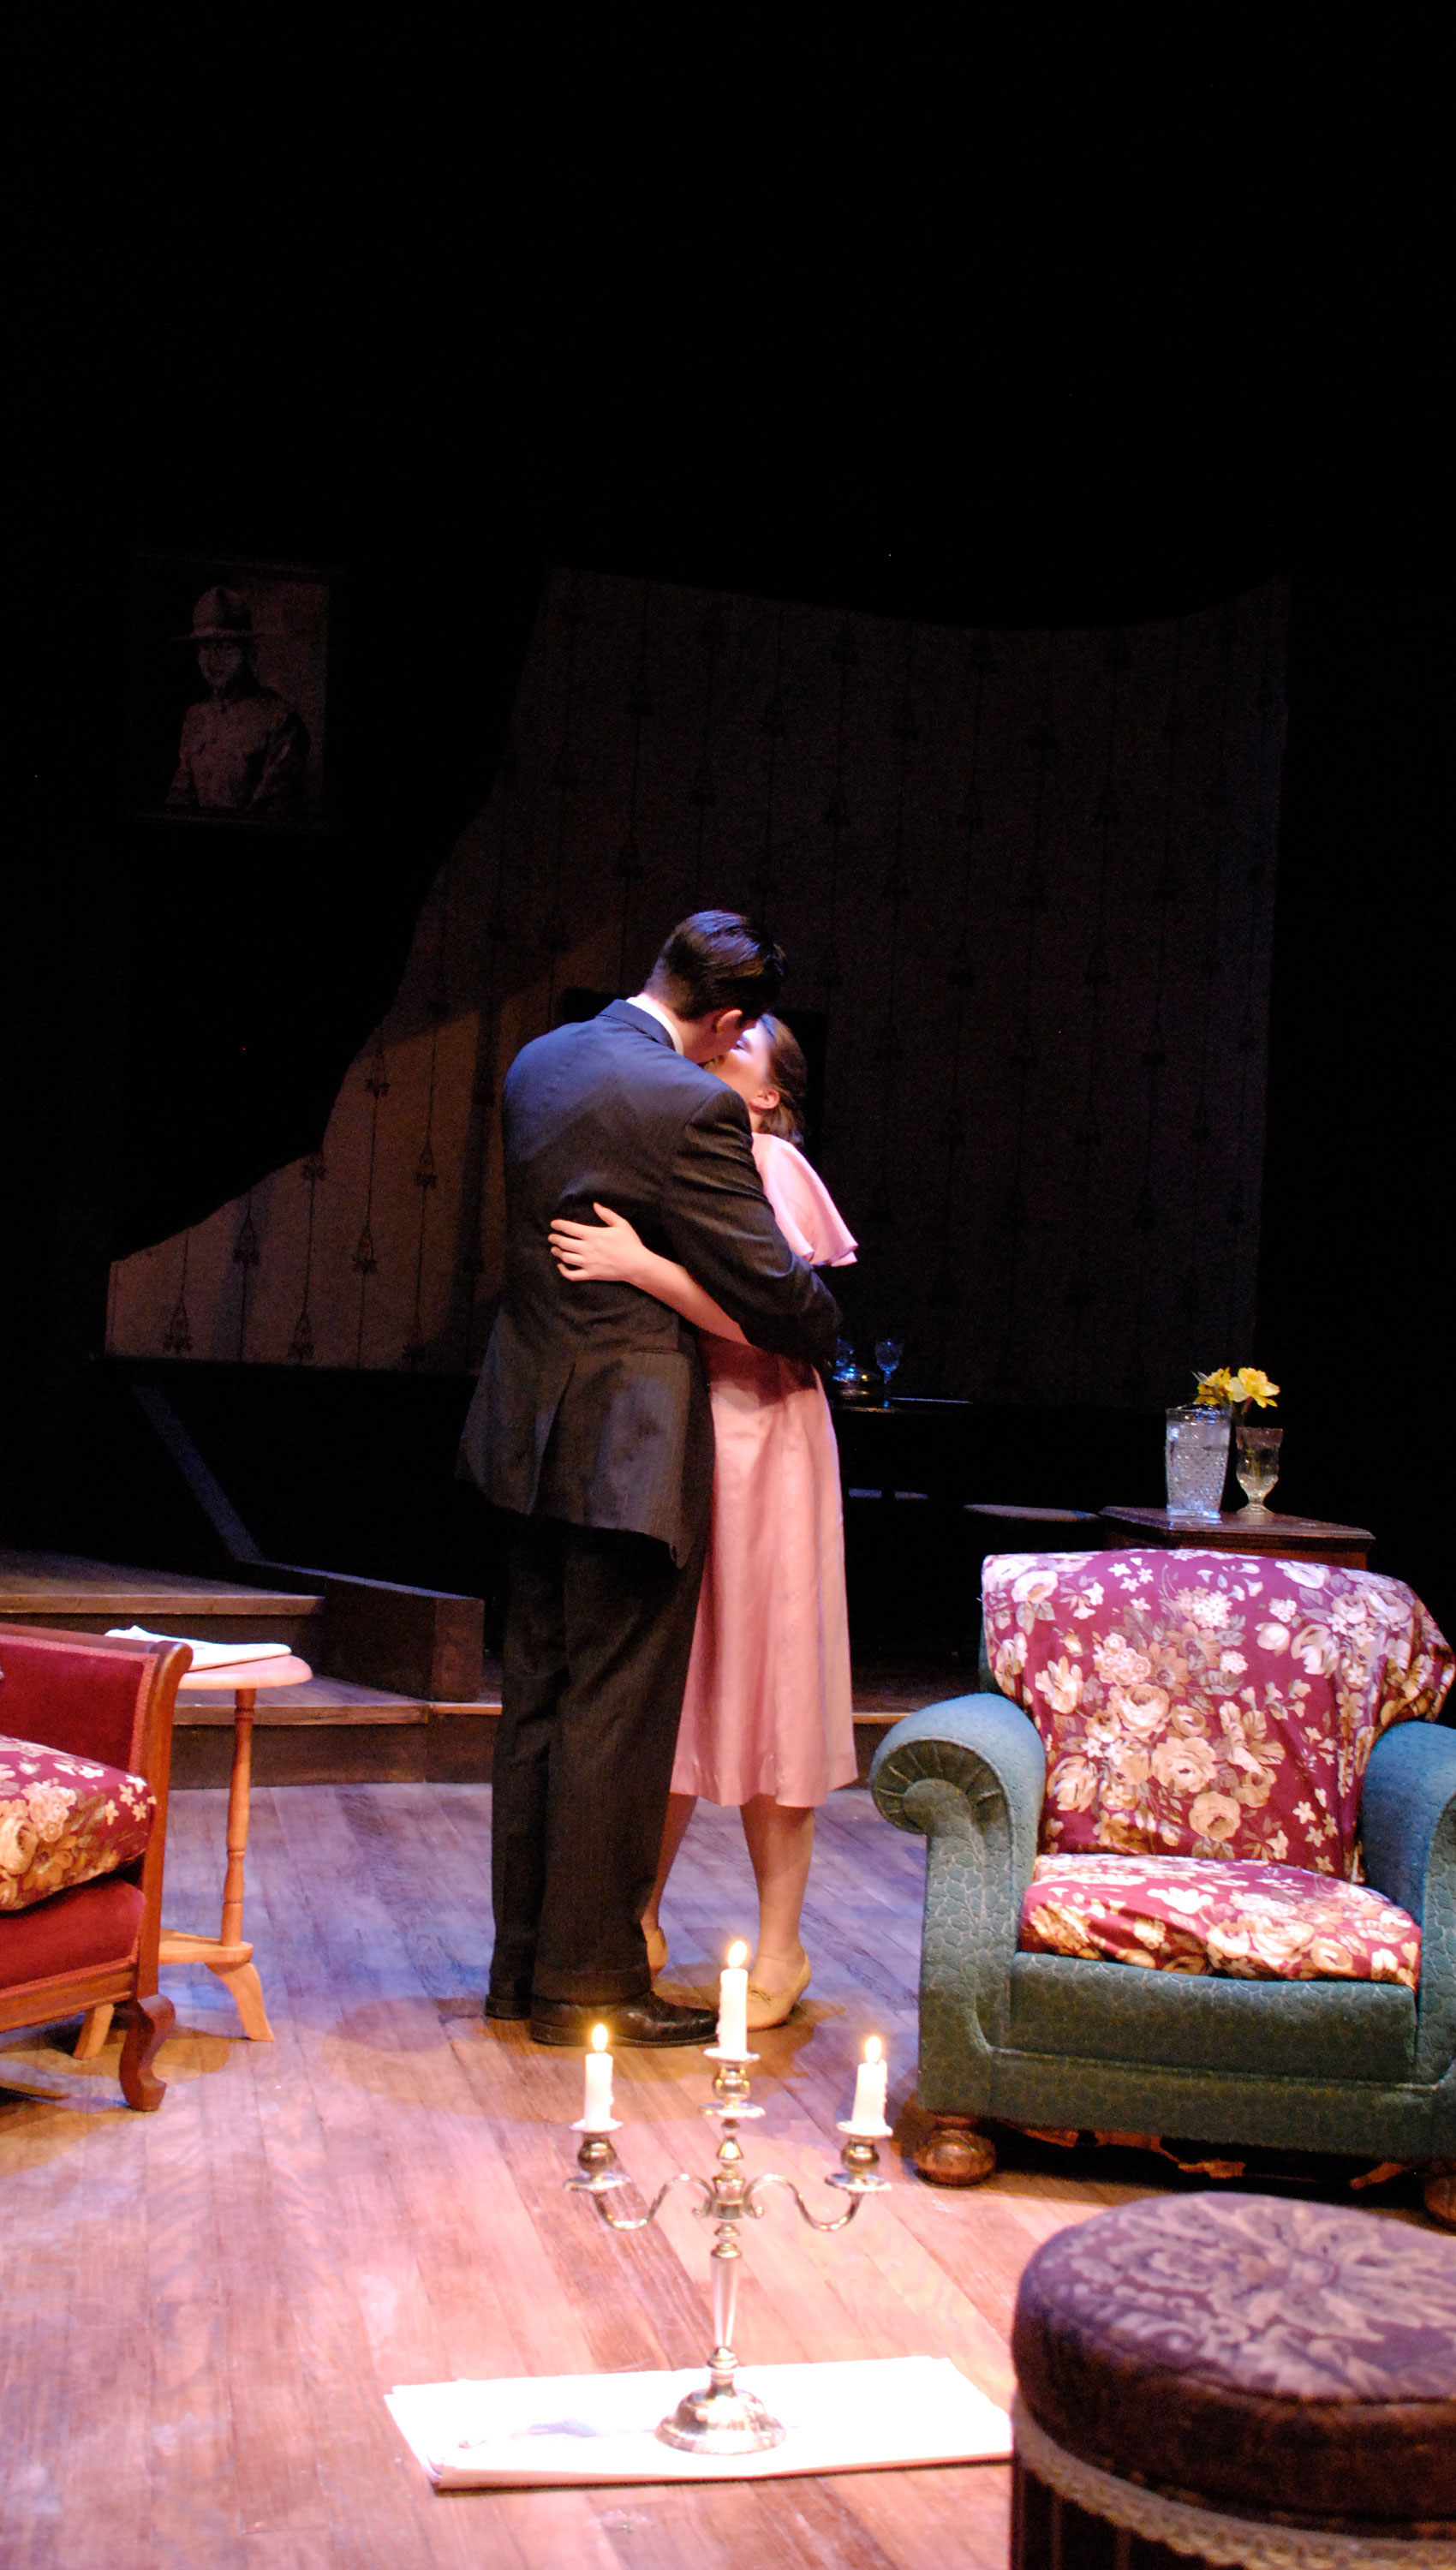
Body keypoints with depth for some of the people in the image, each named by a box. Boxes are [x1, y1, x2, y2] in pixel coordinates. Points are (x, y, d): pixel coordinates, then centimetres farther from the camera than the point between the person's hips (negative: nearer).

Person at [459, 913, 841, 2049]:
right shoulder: (693, 1106, -18)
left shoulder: (539, 1064, 7)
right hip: (630, 1444, -8)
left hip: (536, 1430, 9)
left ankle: (525, 1961, 24)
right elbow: (773, 1293, -13)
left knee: (539, 1696, 15)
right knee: (616, 1716, 1)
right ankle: (589, 1979, 11)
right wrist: (826, 1328, 7)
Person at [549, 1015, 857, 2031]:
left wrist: (641, 1265, -25)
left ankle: (780, 1950, 11)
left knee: (760, 1688, 0)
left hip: (755, 1450, -6)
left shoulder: (767, 1165, -7)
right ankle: (640, 1918, 22)